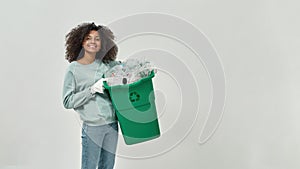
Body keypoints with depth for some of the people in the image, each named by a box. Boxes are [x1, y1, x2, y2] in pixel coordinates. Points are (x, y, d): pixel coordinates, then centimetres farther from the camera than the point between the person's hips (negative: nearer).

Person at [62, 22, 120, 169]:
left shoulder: (108, 64, 5)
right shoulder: (74, 69, -5)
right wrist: (92, 89, -18)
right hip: (92, 127, -4)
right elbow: (68, 102, -9)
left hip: (112, 124, 4)